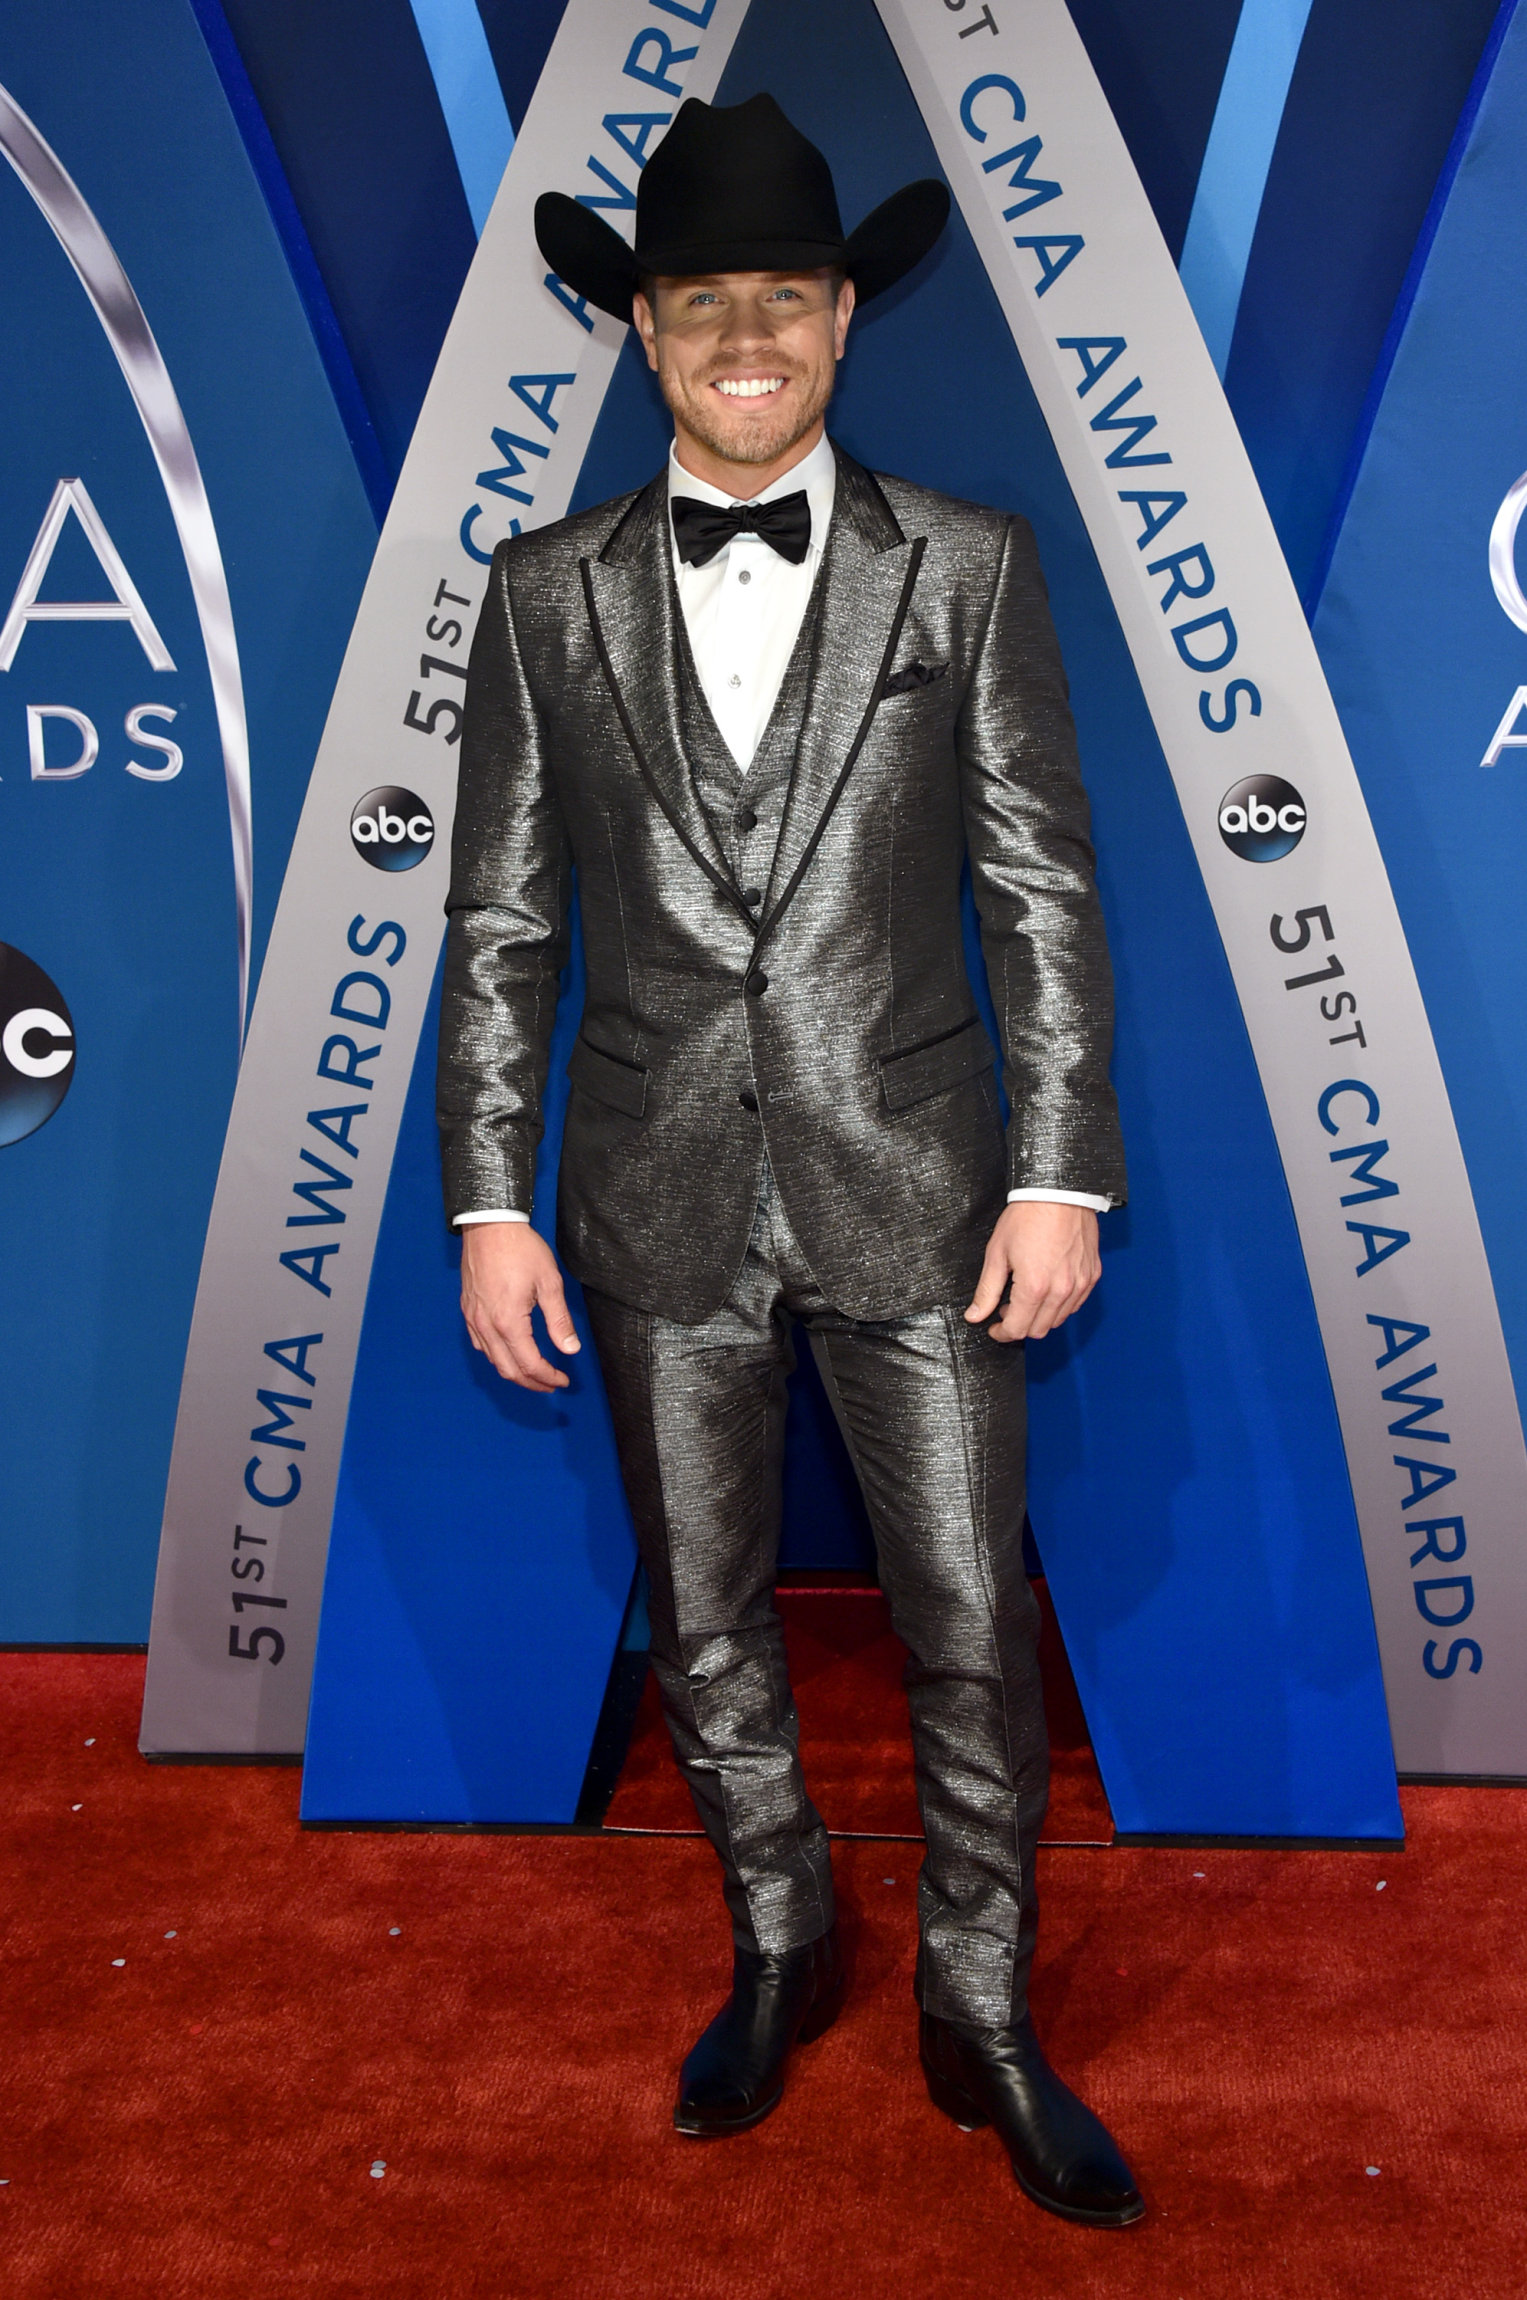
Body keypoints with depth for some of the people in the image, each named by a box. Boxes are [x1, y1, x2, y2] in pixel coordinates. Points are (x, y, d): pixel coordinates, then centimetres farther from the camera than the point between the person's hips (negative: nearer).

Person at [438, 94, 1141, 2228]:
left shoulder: (971, 567, 0)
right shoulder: (546, 594, 3)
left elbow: (1044, 893, -1)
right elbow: (501, 922, 4)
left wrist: (1063, 1174, -7)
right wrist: (491, 1200, -1)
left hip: (911, 1188, -1)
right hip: (660, 1206, 2)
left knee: (974, 1632, 6)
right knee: (705, 1623, 15)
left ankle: (982, 2018, 29)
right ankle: (780, 1948, 40)